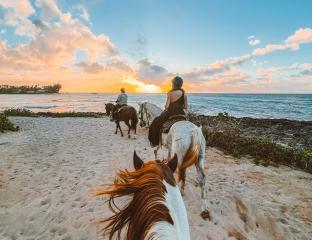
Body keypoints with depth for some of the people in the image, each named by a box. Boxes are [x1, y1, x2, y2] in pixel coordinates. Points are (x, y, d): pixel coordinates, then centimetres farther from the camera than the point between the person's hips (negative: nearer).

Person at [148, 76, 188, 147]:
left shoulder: (170, 93, -11)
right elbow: (185, 107, 6)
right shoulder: (184, 94, 3)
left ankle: (155, 142, 22)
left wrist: (165, 107, 9)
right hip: (181, 114, 4)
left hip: (170, 114, -4)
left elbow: (167, 106, -13)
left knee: (156, 123, 18)